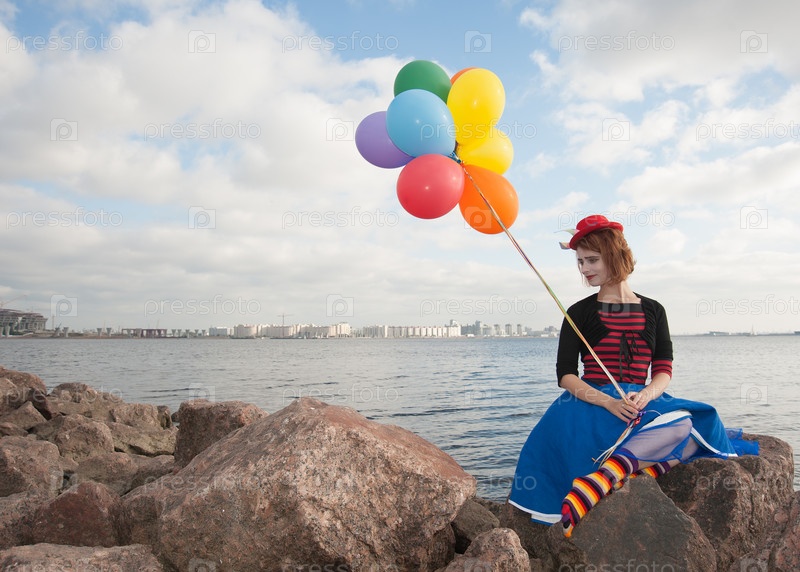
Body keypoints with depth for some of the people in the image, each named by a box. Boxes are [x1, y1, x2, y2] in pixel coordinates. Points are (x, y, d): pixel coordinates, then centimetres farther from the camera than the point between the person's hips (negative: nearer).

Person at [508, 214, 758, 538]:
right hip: (592, 404, -3)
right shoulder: (579, 313, 6)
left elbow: (663, 371, 6)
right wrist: (609, 402, -19)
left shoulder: (652, 311, 13)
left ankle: (601, 477, -38)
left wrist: (644, 396, -18)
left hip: (643, 403, 3)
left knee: (688, 423, -32)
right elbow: (565, 375, -1)